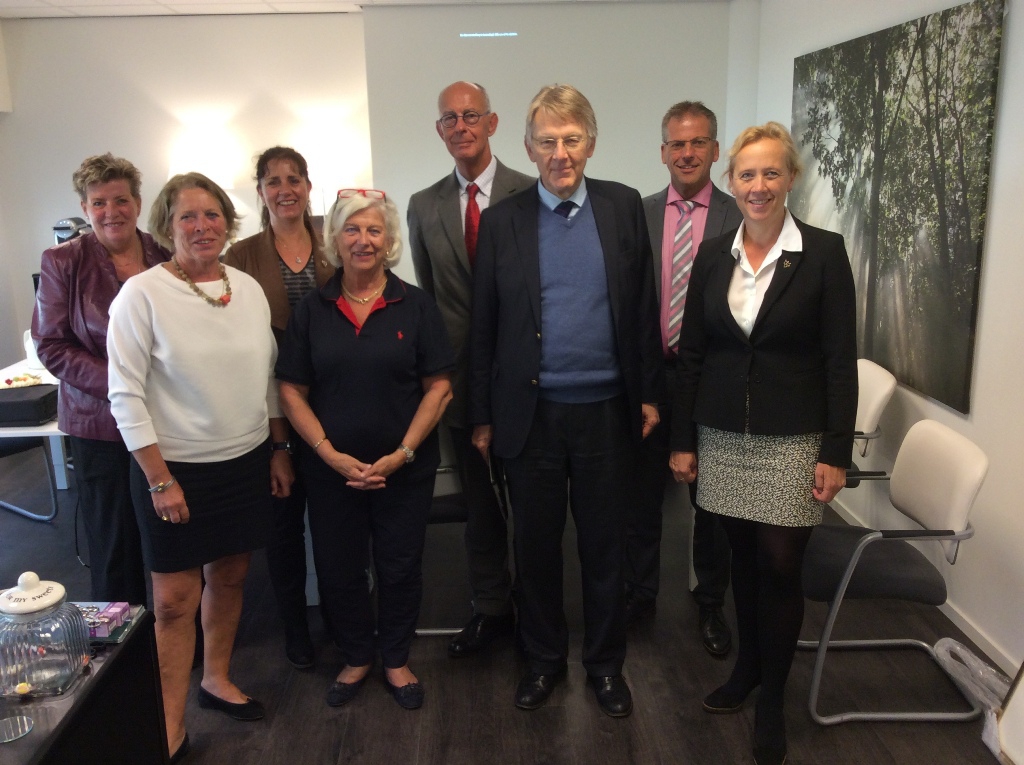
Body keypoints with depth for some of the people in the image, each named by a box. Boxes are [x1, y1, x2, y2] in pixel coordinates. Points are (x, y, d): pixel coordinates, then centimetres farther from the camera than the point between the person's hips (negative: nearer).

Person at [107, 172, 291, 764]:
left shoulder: (249, 288, 3)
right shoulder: (142, 294, -11)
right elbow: (125, 394, -12)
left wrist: (278, 451, 10)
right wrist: (159, 479, -13)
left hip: (247, 462, 5)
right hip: (176, 469, -4)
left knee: (229, 577, 17)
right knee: (174, 598, 3)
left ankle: (217, 679, 39)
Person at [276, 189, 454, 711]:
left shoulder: (415, 305, -3)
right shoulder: (312, 310, 1)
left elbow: (438, 385, -5)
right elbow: (292, 390, 0)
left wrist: (403, 453, -13)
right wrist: (330, 454, -11)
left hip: (405, 467, -1)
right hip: (330, 468, 1)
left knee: (400, 566, 10)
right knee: (339, 567, 12)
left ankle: (396, 659, 33)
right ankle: (356, 657, 35)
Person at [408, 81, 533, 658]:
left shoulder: (530, 194, -5)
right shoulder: (424, 207, 7)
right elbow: (425, 297, 11)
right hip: (463, 377, 3)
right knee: (480, 501, 15)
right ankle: (491, 609, 32)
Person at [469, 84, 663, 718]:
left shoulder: (624, 207, 2)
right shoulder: (503, 220, 1)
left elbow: (644, 305, 4)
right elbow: (484, 327, 2)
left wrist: (649, 393, 1)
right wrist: (482, 417, 2)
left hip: (607, 410, 0)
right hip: (531, 413, 0)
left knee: (605, 546, 12)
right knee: (537, 546, 13)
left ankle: (606, 663, 32)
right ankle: (545, 659, 33)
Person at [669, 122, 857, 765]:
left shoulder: (824, 252, -6)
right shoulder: (713, 255, 4)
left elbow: (841, 360, -7)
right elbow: (692, 354, 6)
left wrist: (836, 454, -10)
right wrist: (683, 440, 5)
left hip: (793, 439, -3)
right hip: (724, 435, 3)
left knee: (780, 566, 1)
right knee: (743, 558, 14)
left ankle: (772, 699, 20)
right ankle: (747, 667, 35)